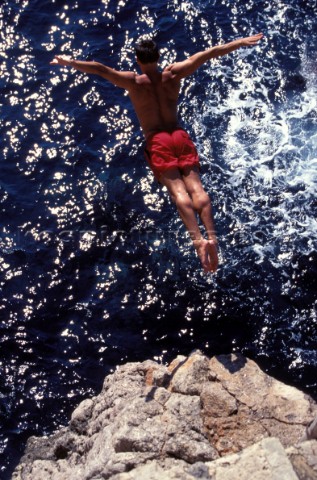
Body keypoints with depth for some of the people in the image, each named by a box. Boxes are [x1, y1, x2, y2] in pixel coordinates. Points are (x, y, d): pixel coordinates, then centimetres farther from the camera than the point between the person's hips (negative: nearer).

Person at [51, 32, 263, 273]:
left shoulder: (133, 81, 2)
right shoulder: (174, 73, 8)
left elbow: (100, 69, -9)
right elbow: (208, 54, 10)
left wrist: (71, 62, -8)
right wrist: (241, 42, 16)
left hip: (157, 141, -2)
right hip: (181, 136, 3)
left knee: (178, 191, -15)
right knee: (196, 187, -8)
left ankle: (199, 240, -31)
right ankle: (212, 237, -23)